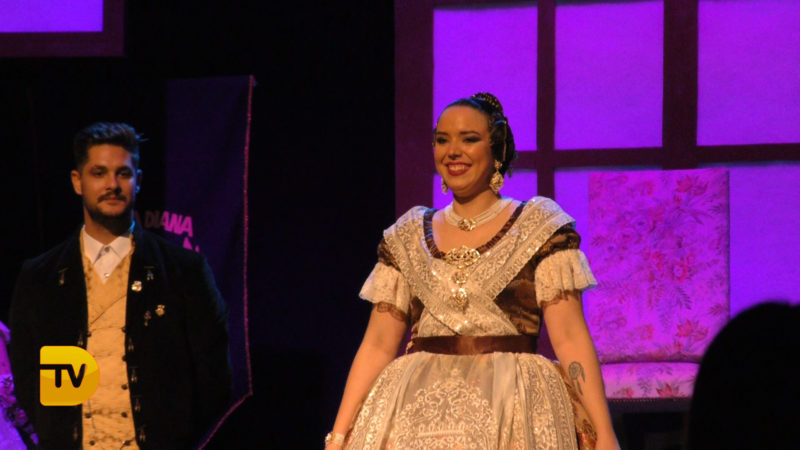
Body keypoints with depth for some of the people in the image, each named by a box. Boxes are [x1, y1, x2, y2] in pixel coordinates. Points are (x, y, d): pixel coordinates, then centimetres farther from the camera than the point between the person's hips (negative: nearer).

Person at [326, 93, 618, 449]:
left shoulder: (538, 227, 4)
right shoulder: (406, 238, 13)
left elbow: (570, 339, -4)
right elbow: (378, 344, 10)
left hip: (511, 416, -3)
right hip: (417, 417, 3)